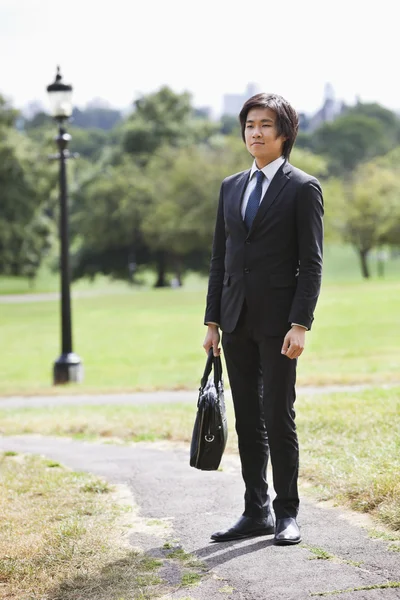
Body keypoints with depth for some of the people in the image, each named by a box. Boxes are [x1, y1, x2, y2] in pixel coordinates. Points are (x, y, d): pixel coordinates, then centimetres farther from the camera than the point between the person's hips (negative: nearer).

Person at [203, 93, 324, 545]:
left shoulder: (303, 188, -3)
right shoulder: (231, 188, 13)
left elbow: (311, 263, -7)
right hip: (237, 321, 5)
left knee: (278, 418, -3)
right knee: (247, 420, 8)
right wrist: (213, 321, 9)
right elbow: (219, 258, 14)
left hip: (278, 321, -5)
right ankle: (256, 512, 16)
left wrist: (300, 325, -15)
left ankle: (286, 513, 8)